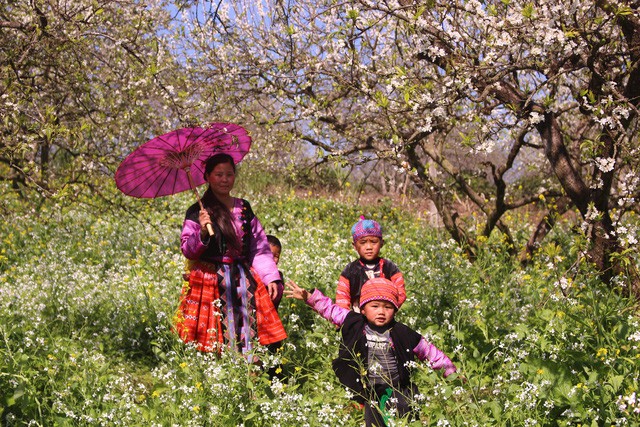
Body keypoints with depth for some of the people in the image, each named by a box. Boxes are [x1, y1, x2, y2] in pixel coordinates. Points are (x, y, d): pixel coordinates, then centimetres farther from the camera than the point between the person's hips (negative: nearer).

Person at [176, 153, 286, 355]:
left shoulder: (244, 208, 11)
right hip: (211, 283, -4)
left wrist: (271, 276, 3)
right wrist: (202, 233, -24)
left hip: (243, 281, 4)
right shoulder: (197, 212, -1)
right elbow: (187, 250, -6)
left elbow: (260, 247, 13)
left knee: (247, 336, 0)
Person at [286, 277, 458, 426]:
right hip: (371, 392, 1)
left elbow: (428, 351, 1)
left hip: (398, 388, -1)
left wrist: (450, 369, 3)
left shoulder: (402, 333, -8)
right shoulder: (355, 325, -4)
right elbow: (331, 309, 5)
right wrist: (309, 297, -2)